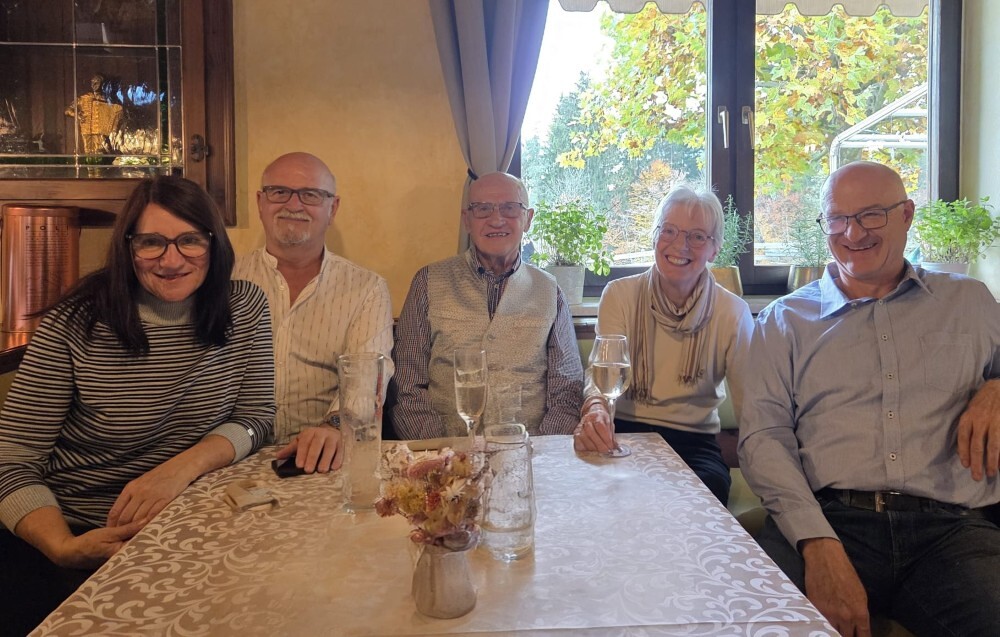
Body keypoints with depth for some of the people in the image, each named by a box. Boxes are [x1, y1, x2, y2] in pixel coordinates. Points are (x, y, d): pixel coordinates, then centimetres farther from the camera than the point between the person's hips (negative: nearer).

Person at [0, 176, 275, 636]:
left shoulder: (243, 308, -3)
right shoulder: (73, 327, -9)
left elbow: (256, 417, -2)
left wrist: (184, 466, -22)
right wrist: (64, 547, -26)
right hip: (62, 531, -1)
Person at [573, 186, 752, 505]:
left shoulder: (733, 312, 0)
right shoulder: (619, 295, -1)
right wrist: (595, 409, -36)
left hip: (694, 440, 1)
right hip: (623, 433, -1)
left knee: (710, 484, -32)